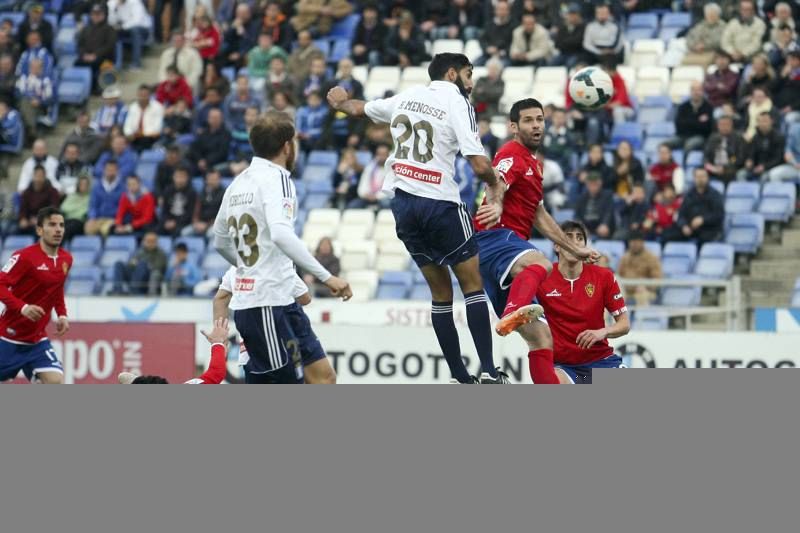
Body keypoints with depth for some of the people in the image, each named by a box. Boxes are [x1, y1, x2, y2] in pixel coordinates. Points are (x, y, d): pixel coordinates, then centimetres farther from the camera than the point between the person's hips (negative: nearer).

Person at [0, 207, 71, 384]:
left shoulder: (66, 259, 4)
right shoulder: (24, 257, -16)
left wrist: (62, 315, 6)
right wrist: (22, 307, -34)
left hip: (37, 340, 5)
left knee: (55, 381, -14)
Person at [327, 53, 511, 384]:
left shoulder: (406, 97, 12)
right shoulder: (457, 103, -6)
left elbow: (358, 108, 31)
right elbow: (479, 165, -15)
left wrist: (340, 102, 54)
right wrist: (495, 184, 7)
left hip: (402, 204, 6)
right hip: (439, 204, -6)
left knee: (441, 291, 13)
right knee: (473, 284, 2)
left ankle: (459, 377, 12)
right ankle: (488, 372, -7)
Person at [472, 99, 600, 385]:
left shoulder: (534, 164, 29)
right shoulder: (511, 155, -2)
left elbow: (539, 216, 37)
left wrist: (574, 249, 40)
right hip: (495, 236, -10)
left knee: (541, 339, 7)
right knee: (539, 264, -43)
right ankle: (513, 314, -71)